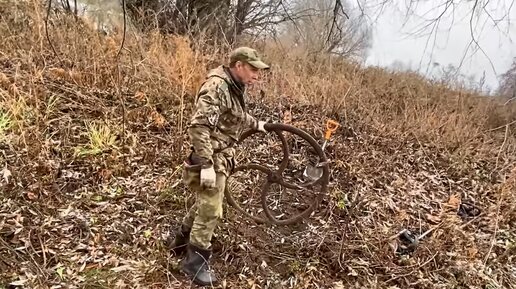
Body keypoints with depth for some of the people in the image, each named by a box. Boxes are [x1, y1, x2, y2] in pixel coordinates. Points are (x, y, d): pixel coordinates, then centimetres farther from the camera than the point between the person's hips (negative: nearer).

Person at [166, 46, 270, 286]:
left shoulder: (234, 87, 9)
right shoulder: (217, 87, -22)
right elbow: (198, 127, -30)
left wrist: (256, 124, 42)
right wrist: (206, 165, -33)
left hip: (221, 156, 10)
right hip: (211, 158, -10)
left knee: (206, 203, 22)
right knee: (211, 210, -3)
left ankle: (181, 240, 41)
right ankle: (195, 261, 13)